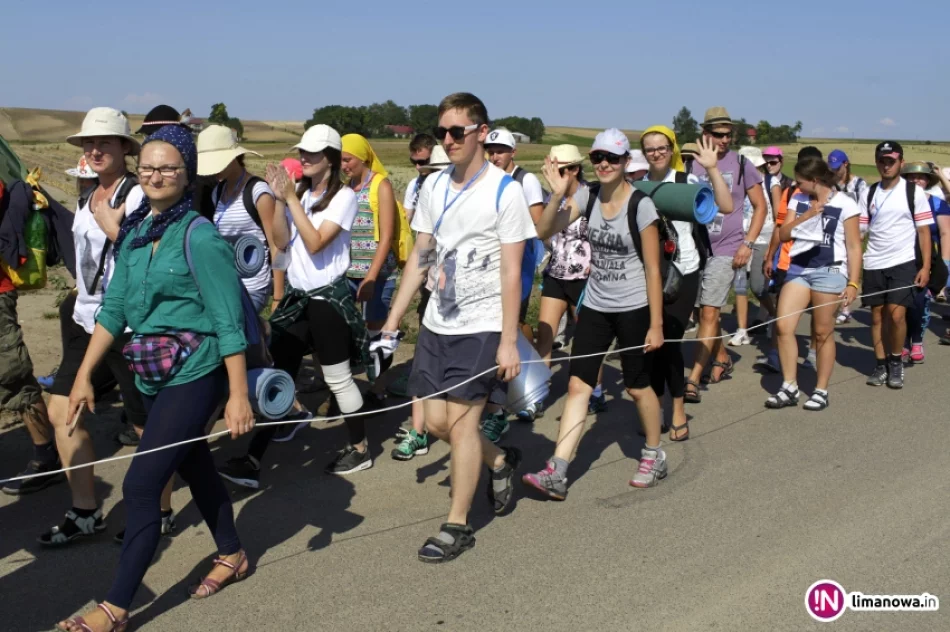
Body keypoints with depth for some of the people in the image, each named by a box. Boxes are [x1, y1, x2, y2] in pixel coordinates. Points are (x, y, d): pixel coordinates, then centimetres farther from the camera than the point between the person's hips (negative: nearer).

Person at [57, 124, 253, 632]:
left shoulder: (200, 238, -15)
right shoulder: (133, 232, 6)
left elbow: (228, 321, -16)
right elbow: (113, 309, 11)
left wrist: (237, 395, -18)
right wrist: (84, 375, 9)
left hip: (194, 376, -7)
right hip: (152, 377, 7)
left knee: (141, 485, -7)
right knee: (195, 468, 20)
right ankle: (232, 556, 40)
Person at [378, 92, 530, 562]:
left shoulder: (505, 191, -11)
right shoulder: (433, 186, 6)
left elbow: (511, 272, -12)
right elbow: (420, 256, 10)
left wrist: (509, 342, -15)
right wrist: (393, 319, 7)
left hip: (481, 327, -6)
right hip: (436, 323, 6)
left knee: (462, 420, -5)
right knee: (436, 422, 9)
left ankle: (457, 526, 11)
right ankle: (501, 460, 36)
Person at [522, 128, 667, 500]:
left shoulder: (641, 205, -13)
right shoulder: (588, 197, 0)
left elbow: (652, 269, -11)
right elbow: (545, 231, -7)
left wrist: (656, 325, -11)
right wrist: (557, 195, -23)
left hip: (633, 309, -4)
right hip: (595, 306, 4)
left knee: (637, 386, 8)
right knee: (578, 385, -2)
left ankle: (654, 456, 33)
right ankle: (556, 474, -4)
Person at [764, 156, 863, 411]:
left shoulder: (845, 204, -3)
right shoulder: (798, 200, 11)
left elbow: (854, 247, -3)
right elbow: (783, 234, 6)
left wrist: (853, 283, -8)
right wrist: (806, 216, -8)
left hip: (829, 271, -5)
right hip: (798, 269, 5)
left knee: (823, 333, 2)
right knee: (783, 325, -6)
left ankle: (821, 391, 13)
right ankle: (790, 387, 5)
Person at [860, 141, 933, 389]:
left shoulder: (914, 192, -1)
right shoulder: (869, 194, 7)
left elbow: (924, 231, 0)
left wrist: (926, 267, -7)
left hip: (903, 264, -3)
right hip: (874, 265, 3)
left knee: (896, 314, -11)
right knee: (877, 316, 6)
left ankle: (896, 362, 9)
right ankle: (881, 365, 18)